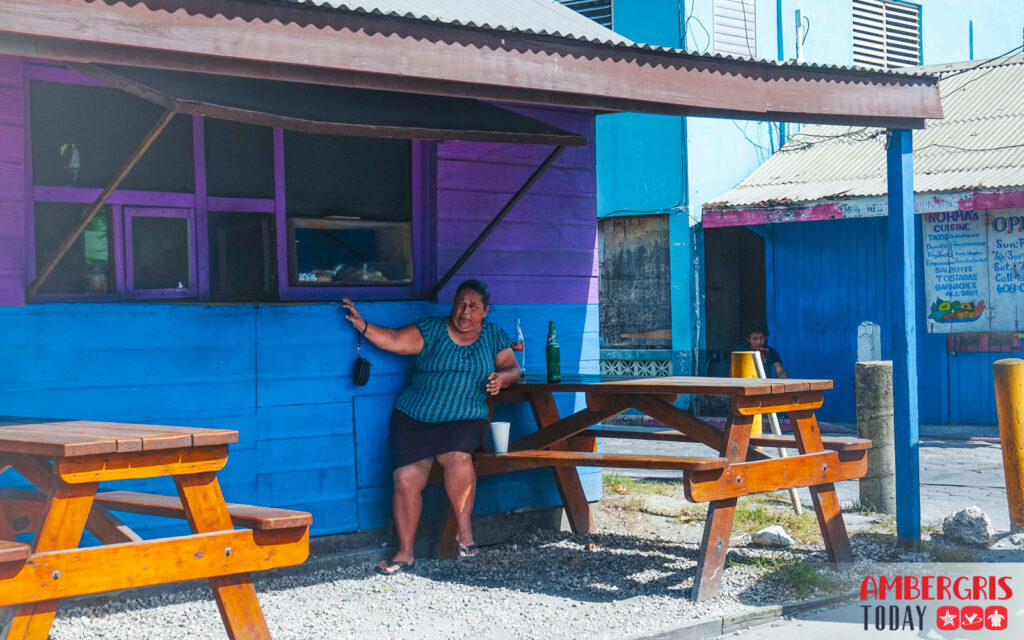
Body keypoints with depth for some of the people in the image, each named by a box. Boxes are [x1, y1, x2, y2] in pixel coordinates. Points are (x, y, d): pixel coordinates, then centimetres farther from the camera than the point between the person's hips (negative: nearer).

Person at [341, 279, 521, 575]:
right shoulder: (431, 330, 3)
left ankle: (464, 531, -18)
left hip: (465, 421, 0)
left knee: (457, 455, -32)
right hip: (413, 418, 1)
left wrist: (501, 377, -10)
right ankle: (405, 552, 0)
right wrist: (362, 325, -16)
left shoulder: (494, 336, 9)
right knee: (407, 478, -13)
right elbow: (395, 341, -4)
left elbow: (512, 368, 12)